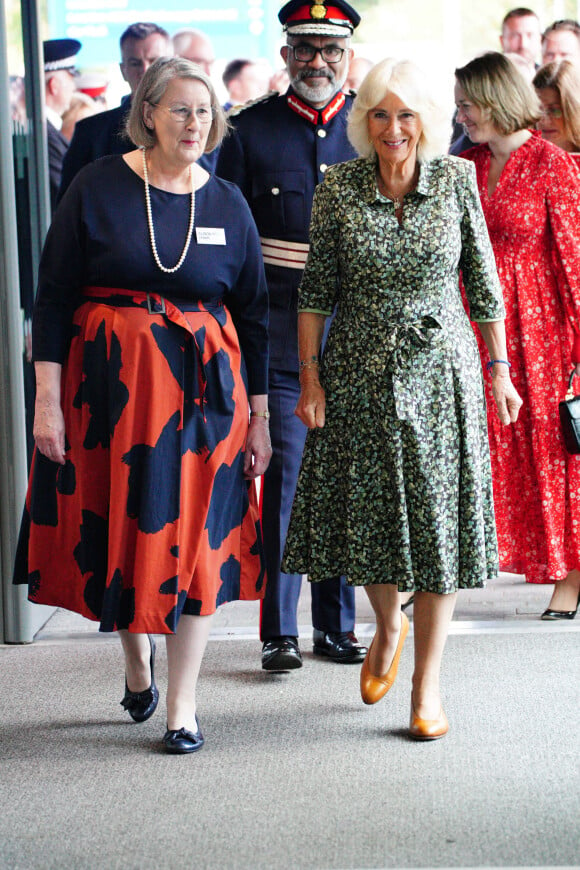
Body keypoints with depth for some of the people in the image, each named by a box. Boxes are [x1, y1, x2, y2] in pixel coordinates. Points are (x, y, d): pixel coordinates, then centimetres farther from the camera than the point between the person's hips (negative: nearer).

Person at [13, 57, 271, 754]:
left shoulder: (228, 205, 4)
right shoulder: (99, 187, -3)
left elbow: (253, 318, 8)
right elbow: (53, 297, -3)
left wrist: (258, 417, 6)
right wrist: (47, 398, -9)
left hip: (204, 391, 1)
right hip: (109, 384, -1)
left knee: (194, 537, 0)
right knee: (116, 526, 9)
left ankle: (181, 705, 10)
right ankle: (137, 659, 36)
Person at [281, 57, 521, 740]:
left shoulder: (456, 180, -2)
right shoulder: (338, 188, -3)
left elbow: (483, 281, 4)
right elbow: (317, 288, 1)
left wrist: (499, 368, 4)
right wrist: (309, 376, -3)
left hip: (439, 370, 0)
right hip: (359, 374, 1)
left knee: (437, 518, 0)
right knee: (365, 514, 6)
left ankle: (427, 684, 10)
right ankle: (388, 627, 37)